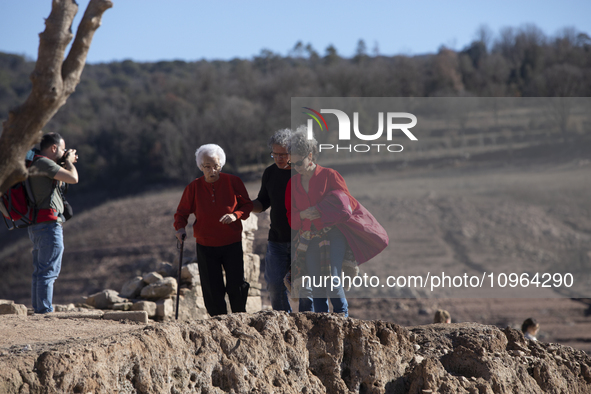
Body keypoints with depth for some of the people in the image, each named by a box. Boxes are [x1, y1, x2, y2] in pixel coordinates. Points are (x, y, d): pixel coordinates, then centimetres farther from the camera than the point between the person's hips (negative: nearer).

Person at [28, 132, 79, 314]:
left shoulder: (34, 164, 18)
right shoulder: (44, 163, -13)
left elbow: (57, 182, 31)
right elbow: (73, 178, -16)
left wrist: (65, 164, 21)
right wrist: (69, 162, 2)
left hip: (36, 226, 10)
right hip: (49, 224, -10)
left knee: (39, 272, 12)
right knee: (48, 271, -10)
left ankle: (38, 309, 14)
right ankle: (45, 311, -12)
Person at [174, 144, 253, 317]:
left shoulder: (233, 182, -2)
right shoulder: (194, 187, -1)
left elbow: (247, 205, 4)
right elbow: (182, 212, 7)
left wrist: (236, 215, -17)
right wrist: (180, 228, -13)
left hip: (232, 244, -1)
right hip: (206, 245, 1)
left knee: (236, 286, -3)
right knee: (212, 289, 1)